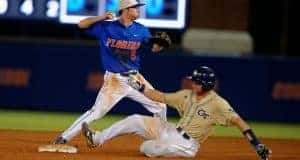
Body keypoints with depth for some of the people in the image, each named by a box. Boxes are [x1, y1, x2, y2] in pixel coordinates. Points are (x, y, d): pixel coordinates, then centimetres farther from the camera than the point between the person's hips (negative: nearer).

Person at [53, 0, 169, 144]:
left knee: (160, 107, 6)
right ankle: (64, 138, -4)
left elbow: (155, 48, 2)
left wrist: (160, 44, -22)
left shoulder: (140, 30, 3)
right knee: (96, 113, -12)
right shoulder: (106, 26, -7)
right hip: (114, 80, -4)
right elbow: (82, 24, -7)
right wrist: (102, 17, -21)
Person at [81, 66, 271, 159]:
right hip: (172, 131, 7)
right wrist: (141, 88, 5)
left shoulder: (218, 104, -19)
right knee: (135, 120, 0)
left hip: (187, 145, -7)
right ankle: (97, 138, 5)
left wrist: (256, 143, -36)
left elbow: (238, 120, -26)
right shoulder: (187, 95, 3)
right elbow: (162, 97, 12)